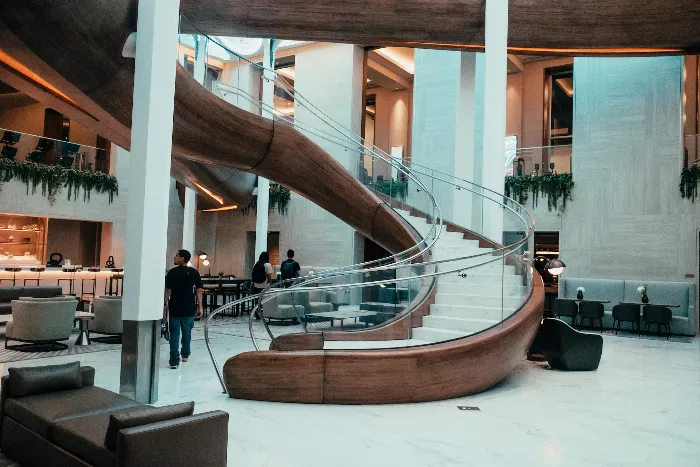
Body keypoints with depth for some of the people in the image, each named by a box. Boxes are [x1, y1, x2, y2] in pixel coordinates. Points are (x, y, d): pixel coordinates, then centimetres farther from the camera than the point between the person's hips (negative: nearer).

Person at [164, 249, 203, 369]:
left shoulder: (172, 272, -7)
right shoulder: (194, 272, -1)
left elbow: (168, 290, -7)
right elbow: (199, 290, -1)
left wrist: (165, 305, 2)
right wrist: (200, 307, 3)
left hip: (174, 308, -2)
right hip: (189, 309, 2)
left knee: (174, 334, 3)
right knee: (187, 332, 19)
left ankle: (174, 361, 0)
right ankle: (185, 354, 36)